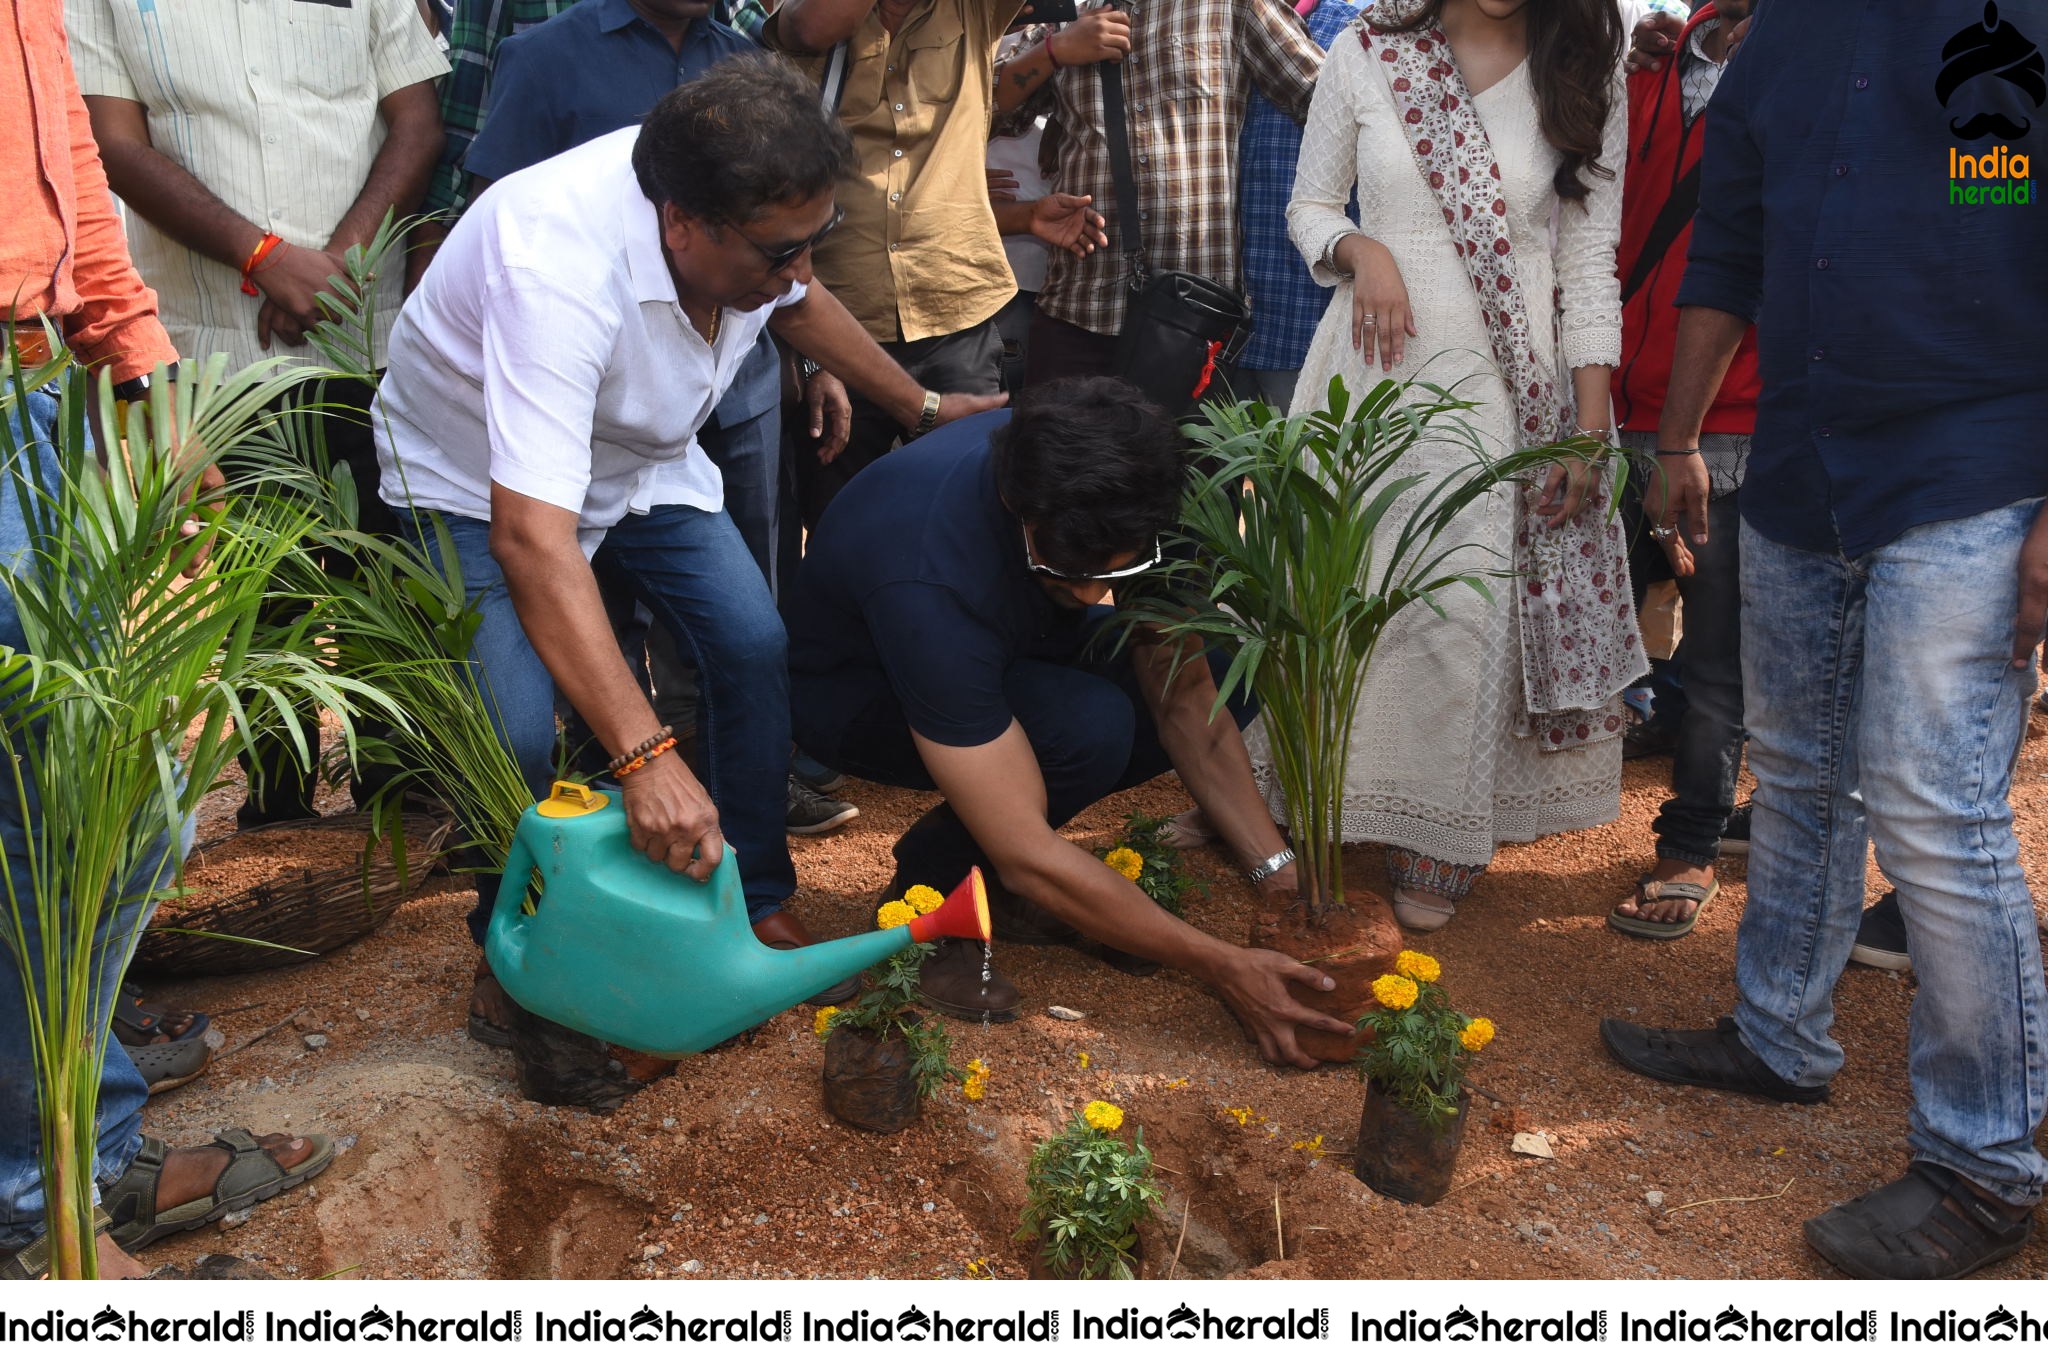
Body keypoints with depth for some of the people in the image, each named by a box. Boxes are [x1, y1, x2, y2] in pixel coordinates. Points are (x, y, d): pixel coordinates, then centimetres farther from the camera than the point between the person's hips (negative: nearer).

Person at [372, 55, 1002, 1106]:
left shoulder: (751, 220, -21)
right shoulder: (561, 268, -43)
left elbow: (798, 303, 6)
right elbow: (532, 536, -50)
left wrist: (925, 407, 13)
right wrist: (645, 761, -55)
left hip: (635, 458, 6)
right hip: (474, 480, -6)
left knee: (755, 649, -10)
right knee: (516, 731, -23)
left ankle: (761, 902, 10)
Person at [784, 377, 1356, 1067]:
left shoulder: (1111, 479, -26)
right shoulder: (928, 587, -42)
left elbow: (1181, 698, -16)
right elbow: (1025, 855, -38)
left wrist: (1278, 869, -24)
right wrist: (1223, 967, -34)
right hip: (858, 689, -7)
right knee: (1090, 728, -35)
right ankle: (929, 891, -8)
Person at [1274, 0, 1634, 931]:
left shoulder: (1585, 78, 4)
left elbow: (1589, 260, 3)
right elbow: (1309, 205, 11)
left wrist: (1590, 423, -1)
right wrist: (1359, 250, -12)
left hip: (1505, 381, 0)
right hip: (1378, 361, 1)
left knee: (1470, 604, -4)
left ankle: (1438, 849, 10)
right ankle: (1314, 810, 20)